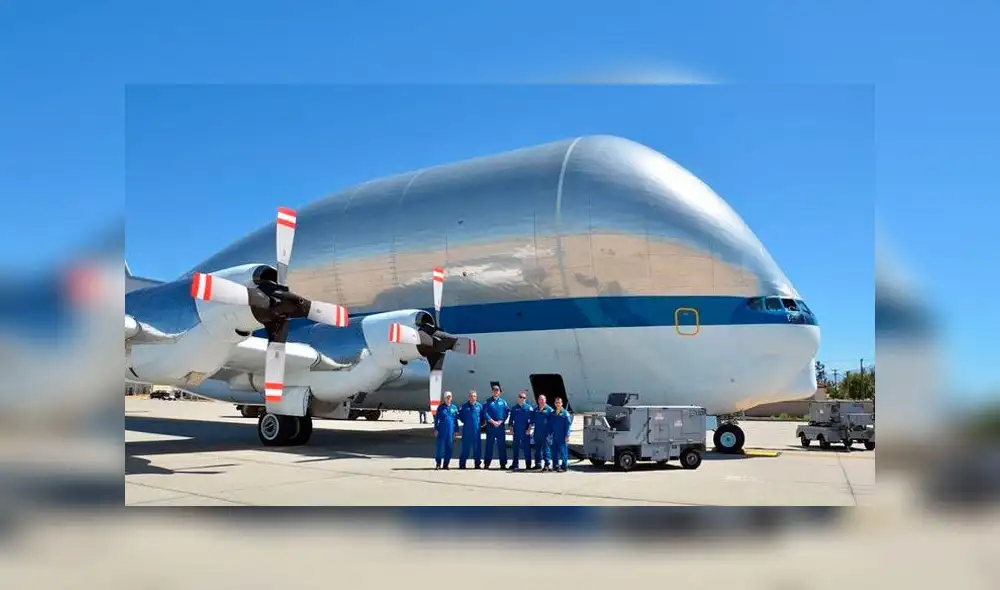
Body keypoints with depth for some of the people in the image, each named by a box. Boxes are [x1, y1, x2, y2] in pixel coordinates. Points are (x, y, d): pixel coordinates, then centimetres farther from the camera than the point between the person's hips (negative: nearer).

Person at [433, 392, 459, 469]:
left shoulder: (454, 408, 8)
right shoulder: (441, 407, 2)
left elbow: (456, 419, 12)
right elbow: (436, 418, 3)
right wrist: (436, 429, -3)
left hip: (451, 430, 3)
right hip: (442, 430, -3)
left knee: (449, 448, 5)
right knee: (440, 446, -5)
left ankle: (445, 464, 13)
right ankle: (438, 464, 3)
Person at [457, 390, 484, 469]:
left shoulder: (479, 406, 5)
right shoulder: (464, 406, 3)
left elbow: (482, 416, 13)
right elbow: (460, 415, 12)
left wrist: (481, 423, 4)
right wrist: (464, 422, 5)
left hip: (476, 429, 1)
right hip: (466, 430, -1)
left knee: (477, 446, 3)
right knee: (465, 446, 1)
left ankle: (477, 464, 11)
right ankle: (462, 464, 6)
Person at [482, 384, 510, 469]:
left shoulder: (503, 401, 9)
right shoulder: (488, 402, 5)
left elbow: (507, 412, 3)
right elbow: (485, 413, -3)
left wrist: (501, 421, -9)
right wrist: (493, 421, -12)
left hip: (501, 426, 1)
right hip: (490, 426, -1)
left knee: (502, 446, 2)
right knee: (489, 445, 1)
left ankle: (503, 464, 6)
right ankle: (486, 464, 6)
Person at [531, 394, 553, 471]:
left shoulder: (549, 409, 0)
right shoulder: (535, 409, 14)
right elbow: (532, 420, 19)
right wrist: (531, 425, 6)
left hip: (545, 433, -5)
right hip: (537, 432, 5)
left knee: (546, 448, -9)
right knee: (537, 448, 11)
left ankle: (548, 464, -7)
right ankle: (538, 464, 19)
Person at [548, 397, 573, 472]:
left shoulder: (565, 413, -4)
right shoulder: (552, 413, 11)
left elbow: (568, 425, -8)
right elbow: (550, 425, 16)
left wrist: (567, 435, -13)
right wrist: (550, 434, 11)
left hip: (562, 437, -6)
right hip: (555, 436, 6)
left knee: (563, 451, -4)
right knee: (554, 452, 8)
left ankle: (564, 466, 2)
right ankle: (556, 466, 16)